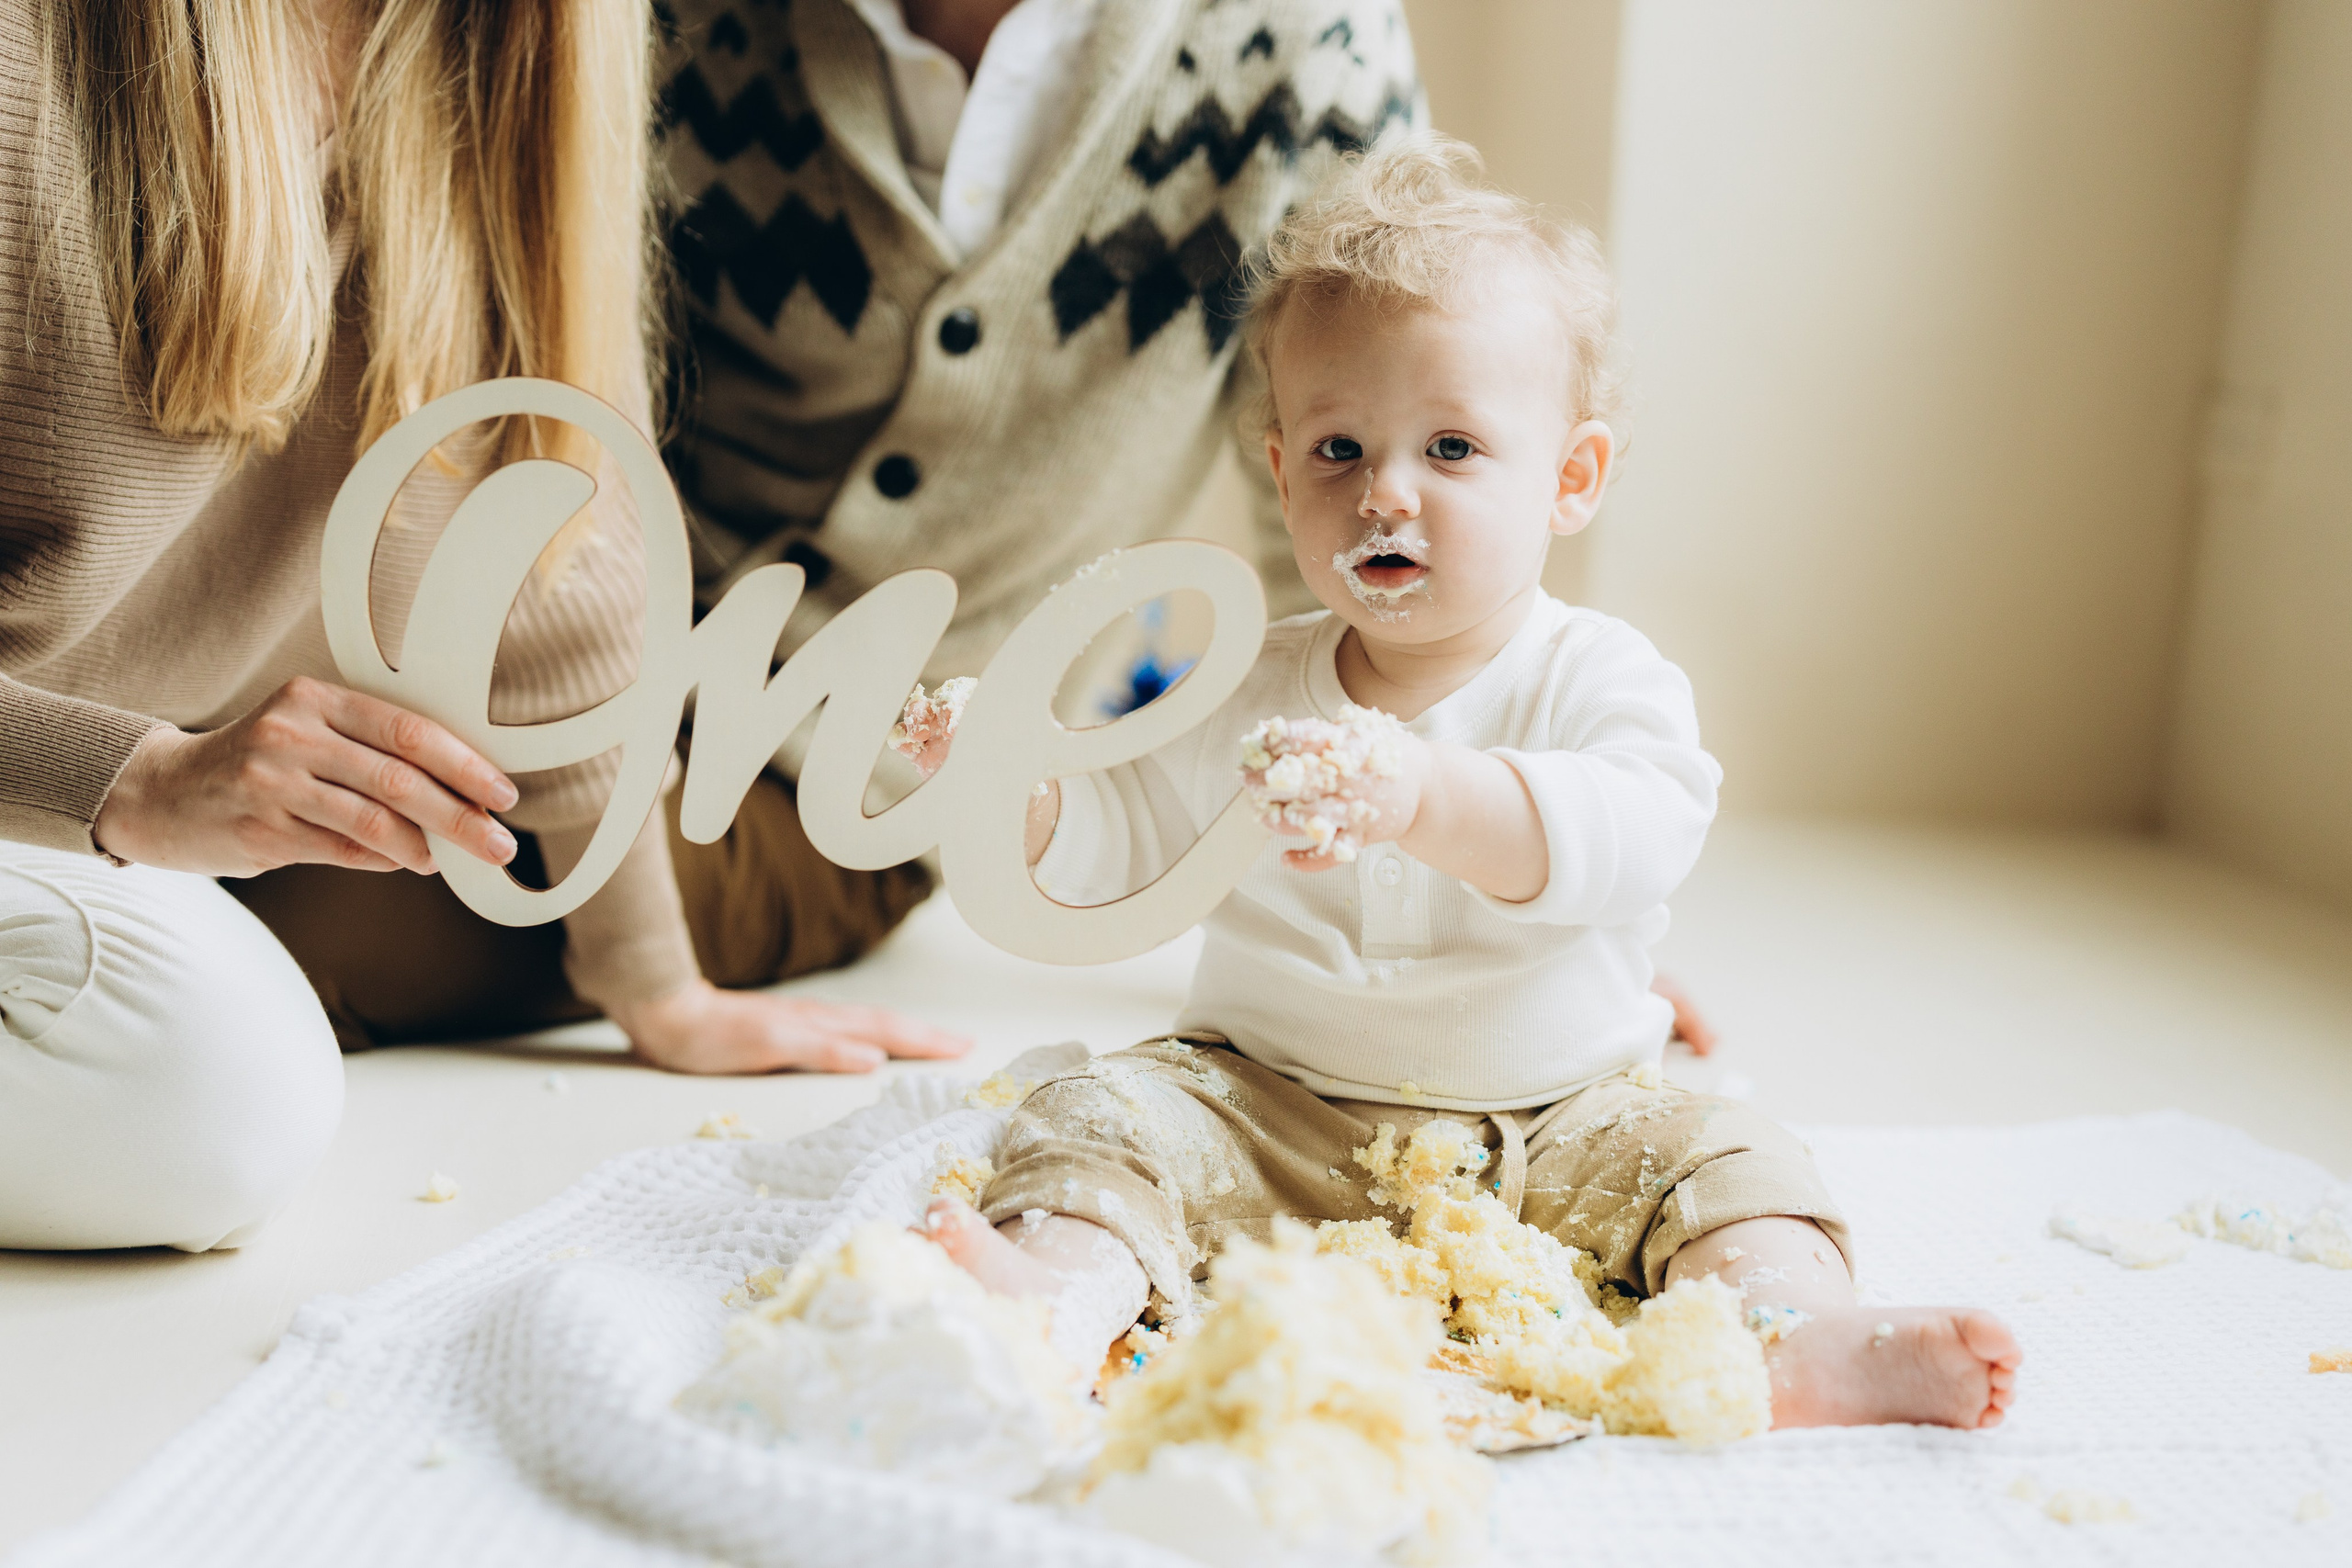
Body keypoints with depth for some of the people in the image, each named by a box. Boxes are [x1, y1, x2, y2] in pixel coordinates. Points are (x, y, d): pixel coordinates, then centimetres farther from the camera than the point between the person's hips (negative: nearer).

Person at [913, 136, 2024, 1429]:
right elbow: (1109, 849, 5)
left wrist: (1422, 793, -44)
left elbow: (1633, 832, -28)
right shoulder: (1247, 692, 3)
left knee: (1725, 1161, -20)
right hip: (1273, 1118, 1)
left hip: (1551, 1120, -1)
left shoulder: (1598, 678, -7)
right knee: (1104, 1113, -20)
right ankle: (1070, 1288, -44)